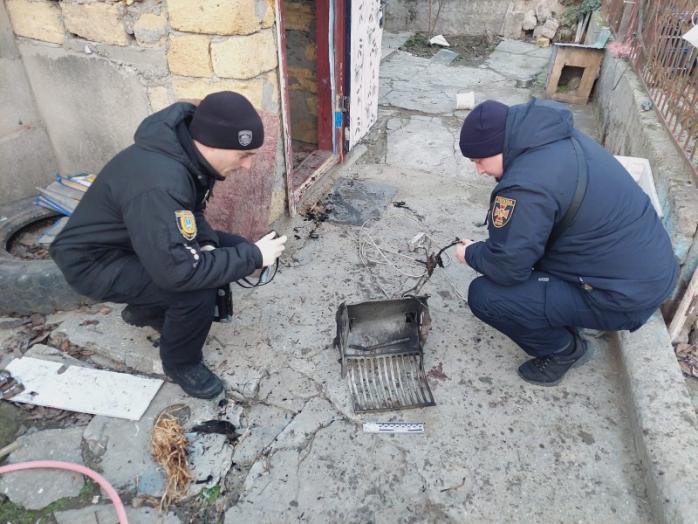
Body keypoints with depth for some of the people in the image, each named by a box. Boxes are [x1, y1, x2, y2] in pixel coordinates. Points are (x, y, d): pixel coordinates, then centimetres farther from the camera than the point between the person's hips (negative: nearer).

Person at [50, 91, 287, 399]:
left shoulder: (189, 149, -10)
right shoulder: (158, 183, -38)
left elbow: (192, 211, 5)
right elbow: (177, 270, -39)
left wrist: (207, 244, -15)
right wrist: (253, 257, -30)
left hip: (142, 238, 9)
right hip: (95, 261, -8)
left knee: (233, 249, 1)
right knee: (196, 290, -29)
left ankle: (150, 310, 19)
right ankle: (181, 364, 3)